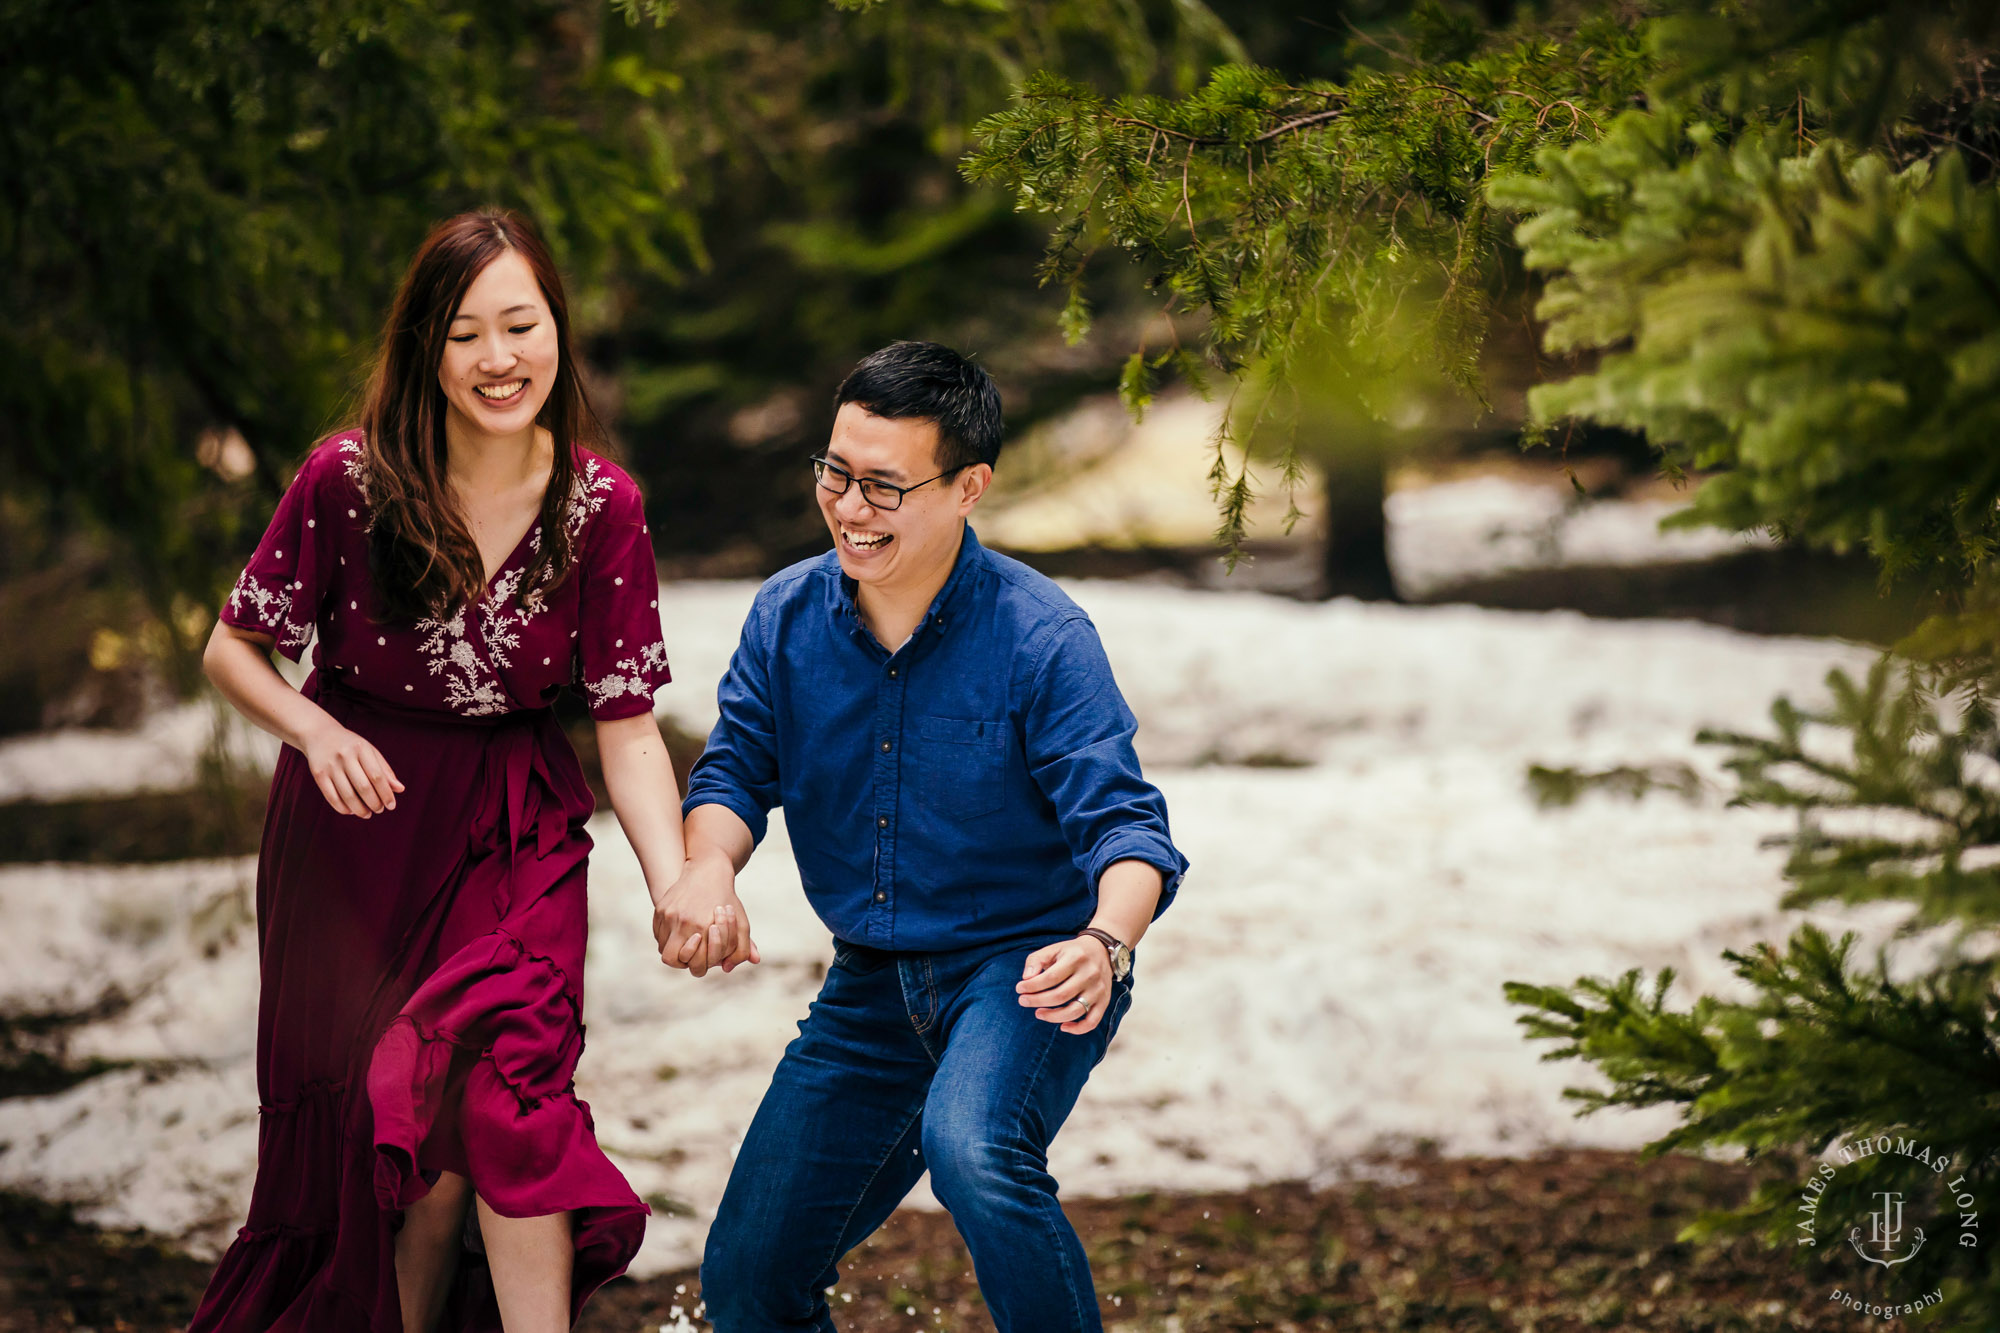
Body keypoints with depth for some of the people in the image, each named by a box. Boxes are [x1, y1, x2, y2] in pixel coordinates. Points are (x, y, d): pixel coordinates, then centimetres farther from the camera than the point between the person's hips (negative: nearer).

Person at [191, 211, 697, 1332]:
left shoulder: (602, 506, -10)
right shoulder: (350, 481, -14)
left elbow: (628, 726, -9)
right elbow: (235, 650, -2)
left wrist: (679, 886, -24)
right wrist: (317, 731, -23)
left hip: (514, 831, 0)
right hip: (354, 830, 0)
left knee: (500, 1080, -23)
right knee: (365, 1124, 5)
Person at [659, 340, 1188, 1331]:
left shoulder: (1041, 639, -18)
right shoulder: (787, 617, -3)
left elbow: (1123, 821, -23)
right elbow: (737, 768, 1)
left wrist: (1106, 943, -45)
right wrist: (708, 870, -23)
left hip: (1023, 965, -5)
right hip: (871, 988, 6)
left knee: (972, 1149, -38)